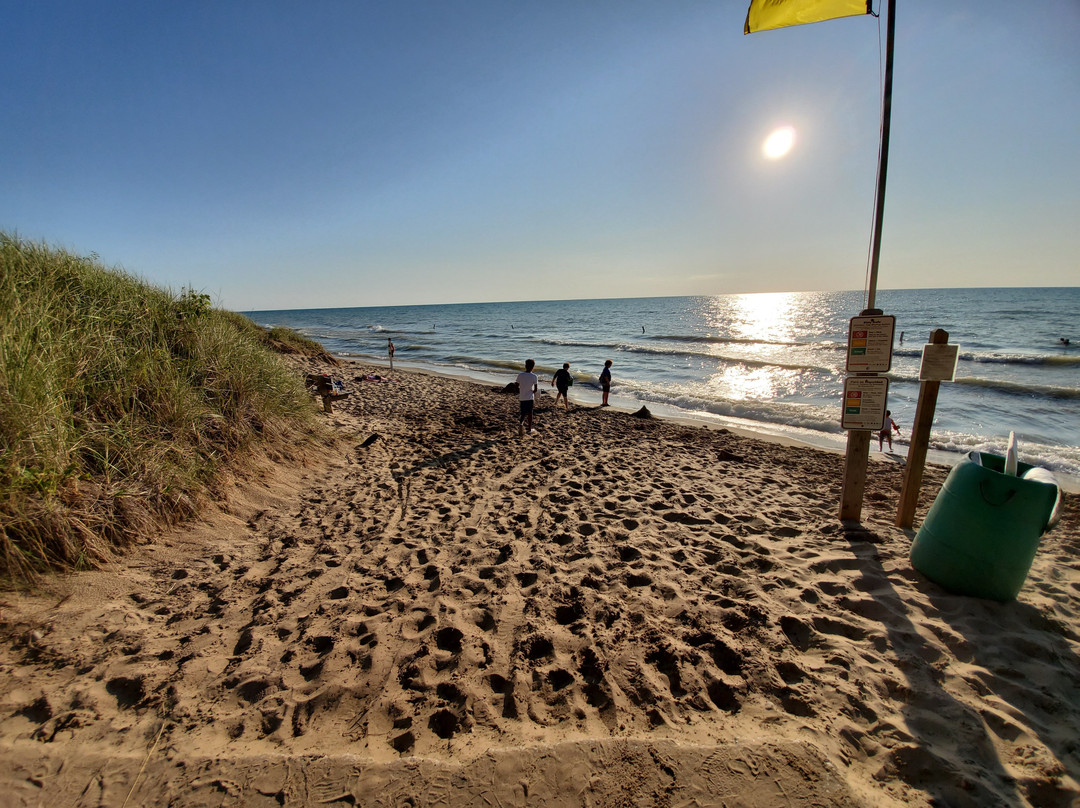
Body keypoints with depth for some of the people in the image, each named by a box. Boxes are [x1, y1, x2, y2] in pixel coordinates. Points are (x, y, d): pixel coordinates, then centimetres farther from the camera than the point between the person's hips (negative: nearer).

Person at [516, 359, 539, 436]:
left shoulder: (520, 375, -5)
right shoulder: (534, 376, -11)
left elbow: (517, 387, 1)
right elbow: (535, 389, -10)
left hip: (522, 398, 2)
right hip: (530, 398, -2)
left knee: (523, 412, 14)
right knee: (530, 413, 10)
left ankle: (522, 423, -13)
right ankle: (529, 429, 17)